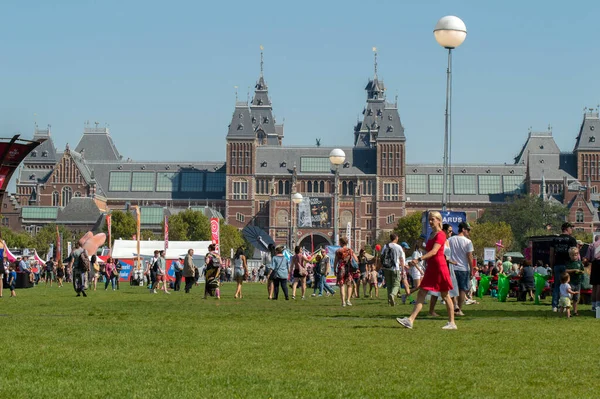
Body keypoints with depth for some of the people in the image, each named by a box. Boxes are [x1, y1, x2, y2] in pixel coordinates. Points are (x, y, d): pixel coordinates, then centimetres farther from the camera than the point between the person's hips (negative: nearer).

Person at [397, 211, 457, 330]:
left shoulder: (441, 234, -12)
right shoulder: (432, 234, 15)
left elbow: (434, 251, -26)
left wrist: (419, 259, -33)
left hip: (439, 267, -9)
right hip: (431, 268, 9)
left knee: (445, 296, 0)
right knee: (421, 294, 0)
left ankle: (452, 323, 9)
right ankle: (410, 320, -6)